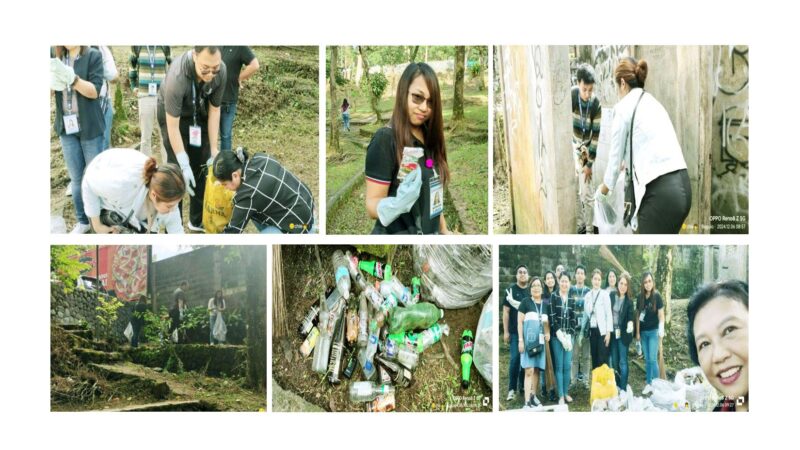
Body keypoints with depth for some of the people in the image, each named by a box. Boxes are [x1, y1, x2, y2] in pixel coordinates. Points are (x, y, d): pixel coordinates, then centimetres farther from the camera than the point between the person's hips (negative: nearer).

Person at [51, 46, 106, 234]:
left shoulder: (93, 56, -7)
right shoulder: (57, 58, 6)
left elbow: (95, 91, -14)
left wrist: (70, 77, -29)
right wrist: (52, 81, -24)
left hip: (90, 127, -4)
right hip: (67, 127, 4)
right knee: (76, 178, 10)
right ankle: (82, 220, 20)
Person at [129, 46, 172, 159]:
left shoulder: (165, 47, 2)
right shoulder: (137, 46, 4)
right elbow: (132, 69, 16)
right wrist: (134, 88, 9)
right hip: (145, 97, 0)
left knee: (164, 136, 2)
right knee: (146, 137, 6)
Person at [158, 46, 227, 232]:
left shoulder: (221, 71, -27)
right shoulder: (177, 76, -40)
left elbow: (214, 110, -12)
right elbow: (173, 127, -31)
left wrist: (214, 151, -10)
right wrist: (184, 165, -31)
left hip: (199, 113, 4)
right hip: (173, 113, -4)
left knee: (203, 166, 5)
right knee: (176, 170, -9)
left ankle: (198, 220, 20)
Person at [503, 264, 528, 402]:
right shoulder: (511, 290, -1)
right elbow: (506, 311, -1)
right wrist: (506, 331, -6)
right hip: (515, 332, -3)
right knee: (515, 359, -6)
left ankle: (523, 386, 17)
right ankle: (512, 389, 0)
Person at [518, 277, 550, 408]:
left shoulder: (545, 304, 13)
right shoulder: (525, 302, -2)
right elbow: (519, 322, -4)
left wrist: (548, 333, 1)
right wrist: (520, 340, -11)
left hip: (540, 341, 5)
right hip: (528, 340, -5)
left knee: (537, 370, 8)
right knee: (529, 370, -12)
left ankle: (533, 396, 22)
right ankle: (527, 401, -15)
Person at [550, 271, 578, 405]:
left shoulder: (572, 299, 8)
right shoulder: (554, 297, -1)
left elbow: (574, 318, 5)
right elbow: (552, 317, -6)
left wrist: (569, 335, -6)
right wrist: (560, 335, -12)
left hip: (569, 335, 3)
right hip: (557, 335, -3)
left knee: (567, 365, 3)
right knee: (559, 366, -2)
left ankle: (566, 392, 14)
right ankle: (561, 395, 1)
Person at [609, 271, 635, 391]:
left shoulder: (629, 301, -6)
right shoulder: (611, 295, 0)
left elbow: (630, 317, -10)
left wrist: (630, 324, -34)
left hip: (623, 334, -3)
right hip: (612, 333, 3)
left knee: (623, 362, -1)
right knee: (614, 361, 11)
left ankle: (623, 388, 4)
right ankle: (616, 386, 24)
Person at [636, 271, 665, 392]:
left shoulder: (657, 296, -8)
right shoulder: (640, 297, 2)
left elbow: (661, 315, -6)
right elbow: (638, 315, 7)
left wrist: (661, 330, -14)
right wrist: (637, 332, 7)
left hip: (653, 331, -4)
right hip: (643, 332, 4)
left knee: (653, 359, -7)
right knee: (647, 359, 9)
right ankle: (649, 384, 15)